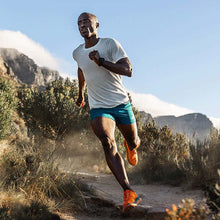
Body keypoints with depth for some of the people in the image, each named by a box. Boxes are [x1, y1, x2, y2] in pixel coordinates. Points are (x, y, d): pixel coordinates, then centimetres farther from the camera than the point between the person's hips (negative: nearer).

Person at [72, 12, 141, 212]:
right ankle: (128, 192, -30)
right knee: (107, 143, -25)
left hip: (121, 103, -1)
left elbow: (128, 70, -17)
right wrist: (80, 94, 39)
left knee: (133, 142, 12)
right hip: (98, 107, 1)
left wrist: (101, 61, -26)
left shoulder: (110, 44, -8)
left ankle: (131, 146, 55)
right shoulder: (77, 53, 7)